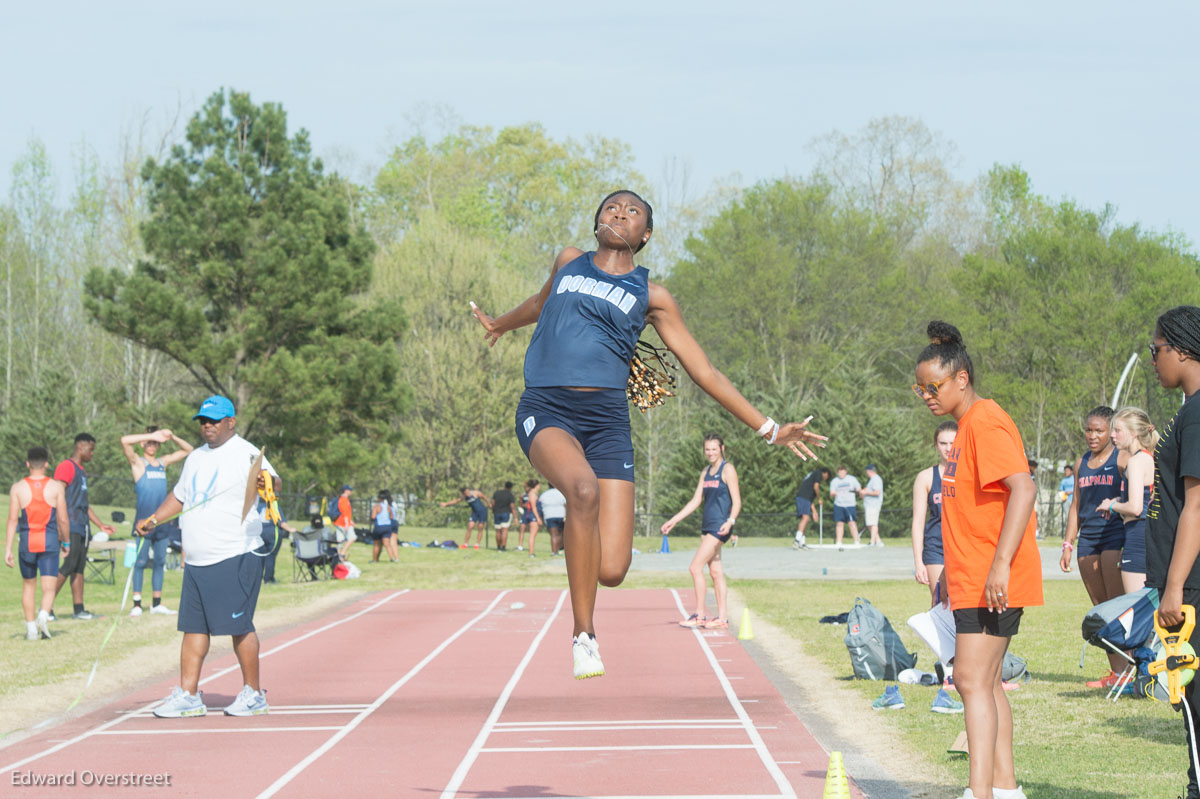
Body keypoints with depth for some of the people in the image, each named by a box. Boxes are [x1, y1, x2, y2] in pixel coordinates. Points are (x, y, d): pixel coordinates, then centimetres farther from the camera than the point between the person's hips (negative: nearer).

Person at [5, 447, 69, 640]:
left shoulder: (18, 488, -2)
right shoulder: (56, 487, -2)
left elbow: (12, 520, -5)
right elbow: (63, 519, -1)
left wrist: (8, 549, -3)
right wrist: (65, 540, 16)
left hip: (27, 542, 1)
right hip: (50, 542, -1)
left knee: (28, 585, 18)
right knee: (49, 588, -1)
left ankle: (31, 627, 17)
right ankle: (44, 614, -29)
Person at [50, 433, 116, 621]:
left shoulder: (81, 470, 22)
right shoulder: (66, 467, -8)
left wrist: (101, 525, 26)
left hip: (82, 527, 10)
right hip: (71, 527, -10)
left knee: (79, 568, 7)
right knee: (68, 565, -14)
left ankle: (79, 610, 7)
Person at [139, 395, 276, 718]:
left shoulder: (245, 454, -7)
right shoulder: (196, 458, 19)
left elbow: (274, 482, -24)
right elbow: (180, 496, 32)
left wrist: (265, 480, -46)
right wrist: (154, 519, 20)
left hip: (234, 558, -8)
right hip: (197, 561, 8)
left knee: (239, 625, -6)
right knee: (193, 626, 6)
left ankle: (253, 694, 4)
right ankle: (188, 695, 9)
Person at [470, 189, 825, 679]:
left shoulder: (650, 297, 15)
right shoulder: (568, 262, 19)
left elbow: (704, 372, 16)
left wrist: (769, 430, 13)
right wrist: (501, 324, 61)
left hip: (606, 418, 0)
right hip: (546, 409, 0)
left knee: (611, 571, -15)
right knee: (584, 489, -36)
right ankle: (583, 634, -23)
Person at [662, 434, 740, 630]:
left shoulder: (728, 470, -7)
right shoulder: (706, 472, 16)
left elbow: (737, 502, -12)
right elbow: (696, 501, 20)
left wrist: (730, 521, -29)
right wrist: (673, 520, 16)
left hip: (719, 527, -8)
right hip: (707, 526, 8)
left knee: (695, 567, -12)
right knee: (715, 571, 7)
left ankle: (700, 614, -6)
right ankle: (722, 617, 9)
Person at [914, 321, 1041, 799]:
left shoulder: (986, 423, -15)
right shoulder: (968, 425, 17)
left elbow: (1023, 489, -25)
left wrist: (1000, 564, -29)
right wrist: (952, 569, 27)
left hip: (992, 582, -10)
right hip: (972, 578, 10)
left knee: (972, 682, -14)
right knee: (986, 683, 12)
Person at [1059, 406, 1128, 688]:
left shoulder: (1121, 460, -3)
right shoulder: (1082, 464, 17)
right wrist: (1068, 545, 18)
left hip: (1115, 535, -7)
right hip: (1087, 540, 7)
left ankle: (1124, 671, -10)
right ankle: (1114, 671, 9)